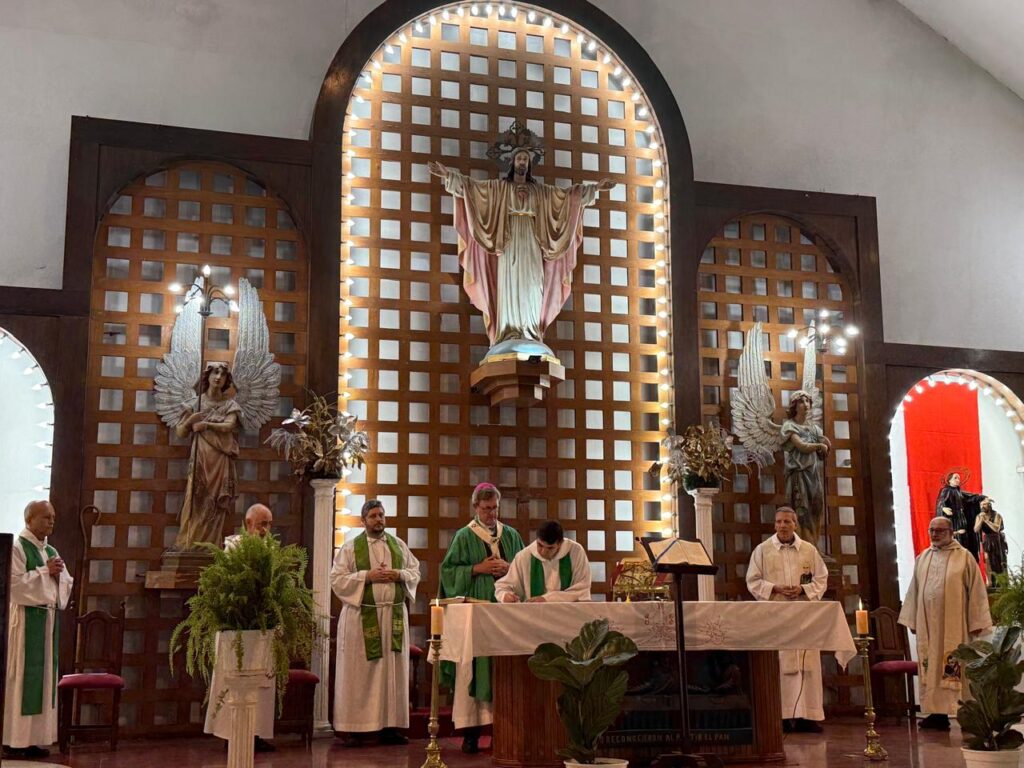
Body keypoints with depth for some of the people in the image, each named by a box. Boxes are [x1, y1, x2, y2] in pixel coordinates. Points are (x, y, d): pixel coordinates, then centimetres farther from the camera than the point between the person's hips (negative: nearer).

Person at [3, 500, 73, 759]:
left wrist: (58, 575, -4)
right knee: (20, 676, -5)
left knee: (44, 675, 6)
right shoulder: (17, 548, -5)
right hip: (25, 618, -7)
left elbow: (67, 585, 16)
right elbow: (16, 583, -16)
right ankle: (12, 740, -1)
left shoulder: (52, 552, 16)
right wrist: (44, 571, -14)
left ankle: (35, 737, 11)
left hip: (48, 619, 7)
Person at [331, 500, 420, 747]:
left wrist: (399, 574, -8)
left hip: (395, 615, 4)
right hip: (362, 616, -3)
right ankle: (355, 728, 2)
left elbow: (415, 572, 12)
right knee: (359, 673, -2)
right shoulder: (350, 547, 1)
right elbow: (337, 579, -5)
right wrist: (367, 576, -14)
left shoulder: (398, 545, 12)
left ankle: (390, 726, 10)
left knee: (393, 671, 4)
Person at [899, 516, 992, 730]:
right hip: (928, 625, 4)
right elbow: (914, 591, 15)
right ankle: (937, 711, 8)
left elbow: (976, 591, -2)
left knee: (956, 670, -5)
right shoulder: (923, 558, 12)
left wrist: (975, 623, -7)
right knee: (931, 669, 4)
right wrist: (912, 621, 12)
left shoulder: (964, 557, -1)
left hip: (954, 624, -4)